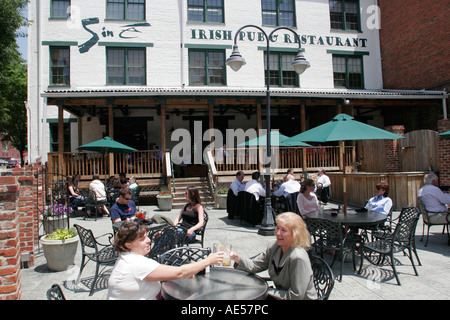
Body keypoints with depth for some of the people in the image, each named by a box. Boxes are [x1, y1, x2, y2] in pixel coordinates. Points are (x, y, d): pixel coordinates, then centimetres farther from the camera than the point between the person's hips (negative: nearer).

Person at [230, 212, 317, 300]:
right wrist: (238, 259, -19)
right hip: (282, 295, 6)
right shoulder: (274, 247, -4)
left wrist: (267, 291, -18)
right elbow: (255, 265, 0)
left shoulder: (298, 258, -26)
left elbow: (296, 296, -23)